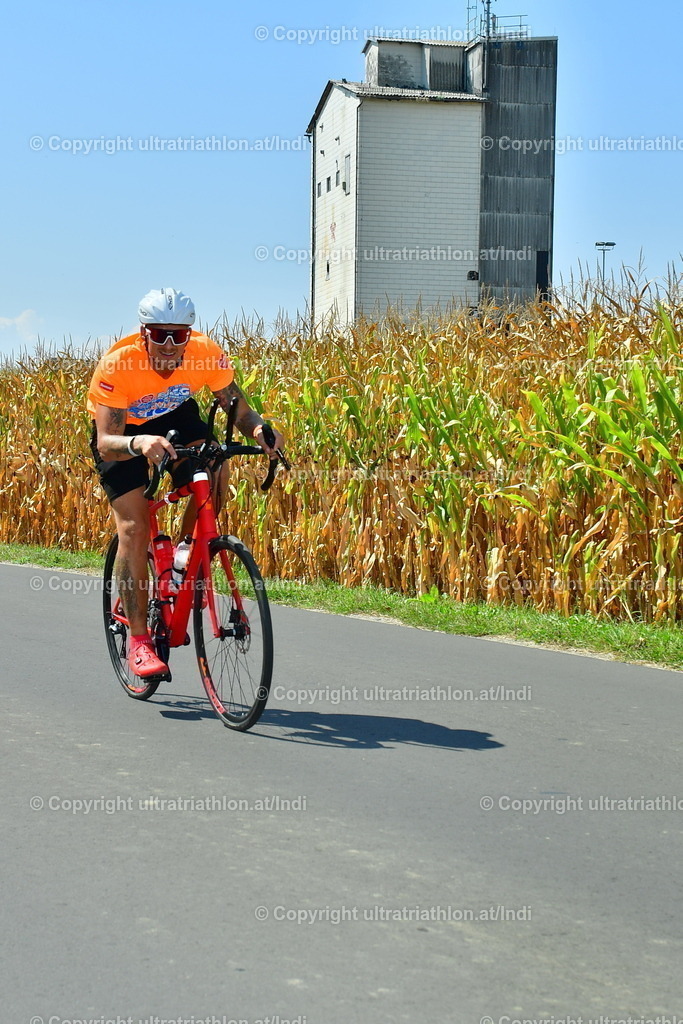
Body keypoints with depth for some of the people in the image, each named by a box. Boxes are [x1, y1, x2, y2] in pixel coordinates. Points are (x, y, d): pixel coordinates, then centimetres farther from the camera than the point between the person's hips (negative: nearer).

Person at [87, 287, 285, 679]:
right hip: (122, 431, -3)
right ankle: (139, 639, -6)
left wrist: (259, 429, -44)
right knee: (133, 528, -15)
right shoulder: (117, 365, -36)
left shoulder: (208, 354, -28)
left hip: (175, 414, 3)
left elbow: (239, 408, -22)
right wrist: (139, 444, -61)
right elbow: (106, 443, -40)